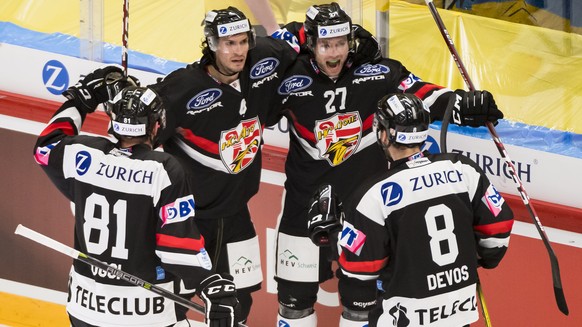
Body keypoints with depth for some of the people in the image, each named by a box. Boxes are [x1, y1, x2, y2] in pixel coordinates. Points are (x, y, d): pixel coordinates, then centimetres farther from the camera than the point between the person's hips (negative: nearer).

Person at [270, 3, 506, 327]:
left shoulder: (376, 72, -12)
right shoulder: (291, 80, -12)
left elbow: (420, 94, -7)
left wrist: (463, 105, -21)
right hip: (307, 198, 0)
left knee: (362, 291, 10)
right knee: (296, 288, 7)